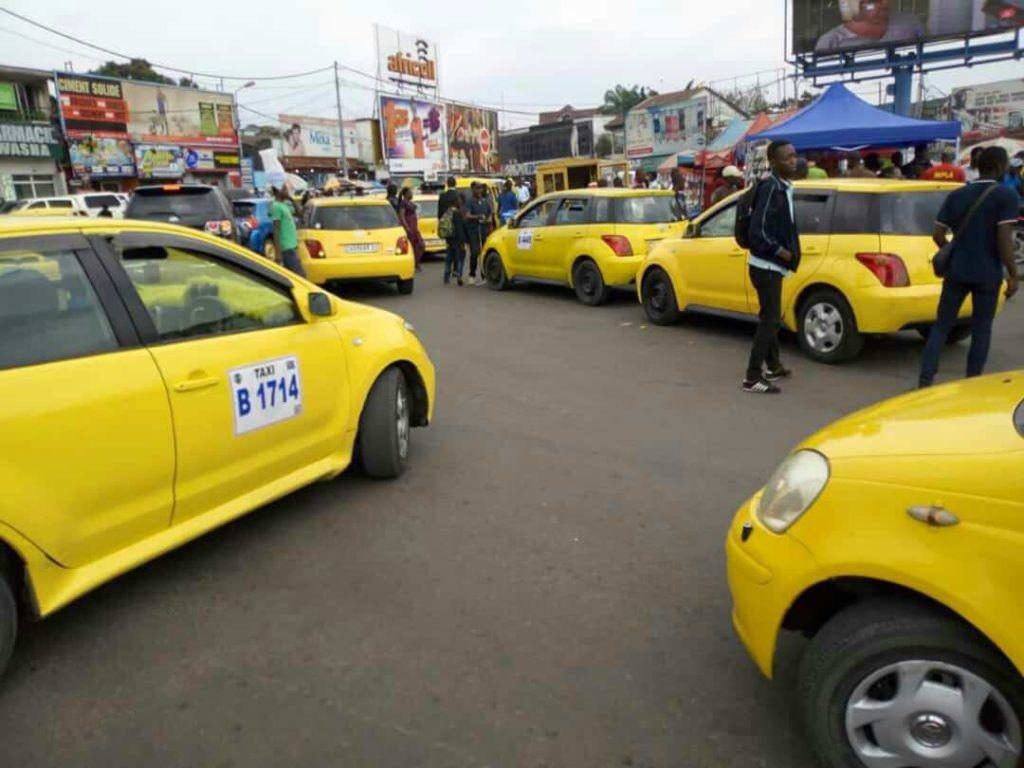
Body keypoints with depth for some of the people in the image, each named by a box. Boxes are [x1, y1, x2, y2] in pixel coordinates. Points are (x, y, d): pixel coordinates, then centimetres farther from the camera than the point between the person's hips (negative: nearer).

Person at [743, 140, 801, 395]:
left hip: (772, 265, 10)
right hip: (766, 265, -10)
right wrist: (785, 254, -16)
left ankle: (773, 366, 33)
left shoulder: (783, 187, 11)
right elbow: (757, 232, -24)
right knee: (770, 320, -8)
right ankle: (752, 377, -4)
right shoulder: (771, 187, -18)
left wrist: (788, 253, 6)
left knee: (771, 318, 19)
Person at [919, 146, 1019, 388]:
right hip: (987, 274, -3)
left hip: (956, 271, 3)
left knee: (942, 325, 8)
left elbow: (937, 235, 6)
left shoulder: (956, 195, 6)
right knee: (981, 328, 9)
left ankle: (925, 378, 0)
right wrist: (1013, 274, -8)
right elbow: (1004, 240, -15)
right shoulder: (1006, 197, -7)